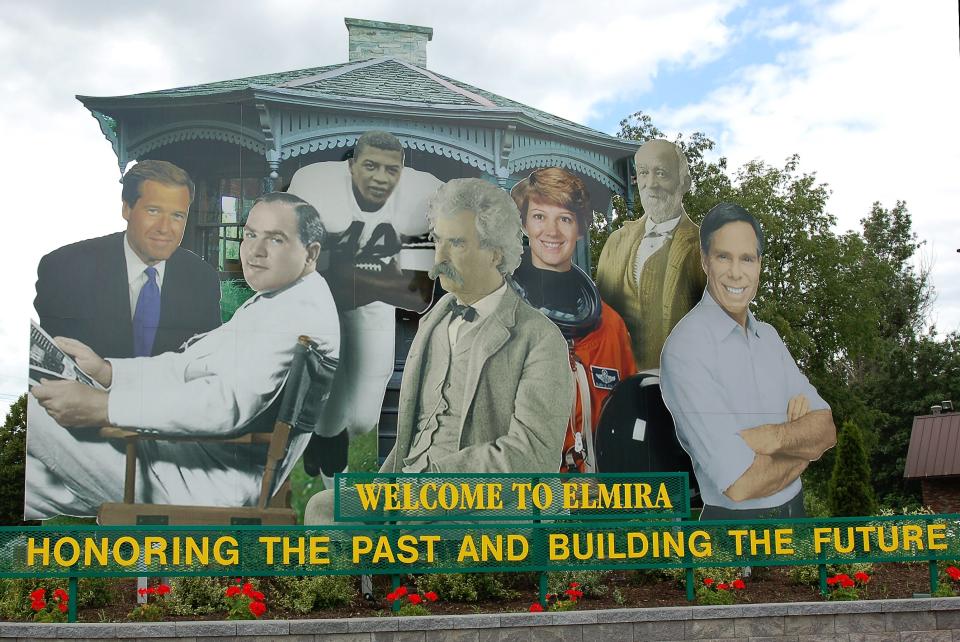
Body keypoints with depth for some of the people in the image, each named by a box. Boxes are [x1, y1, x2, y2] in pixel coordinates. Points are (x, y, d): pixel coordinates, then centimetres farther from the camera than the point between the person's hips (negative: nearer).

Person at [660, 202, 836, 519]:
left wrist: (775, 437, -23)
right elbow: (741, 484, -27)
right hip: (734, 519, -6)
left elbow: (826, 430, -3)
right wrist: (804, 444, -9)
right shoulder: (686, 347, -21)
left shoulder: (768, 336, 4)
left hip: (795, 510, 7)